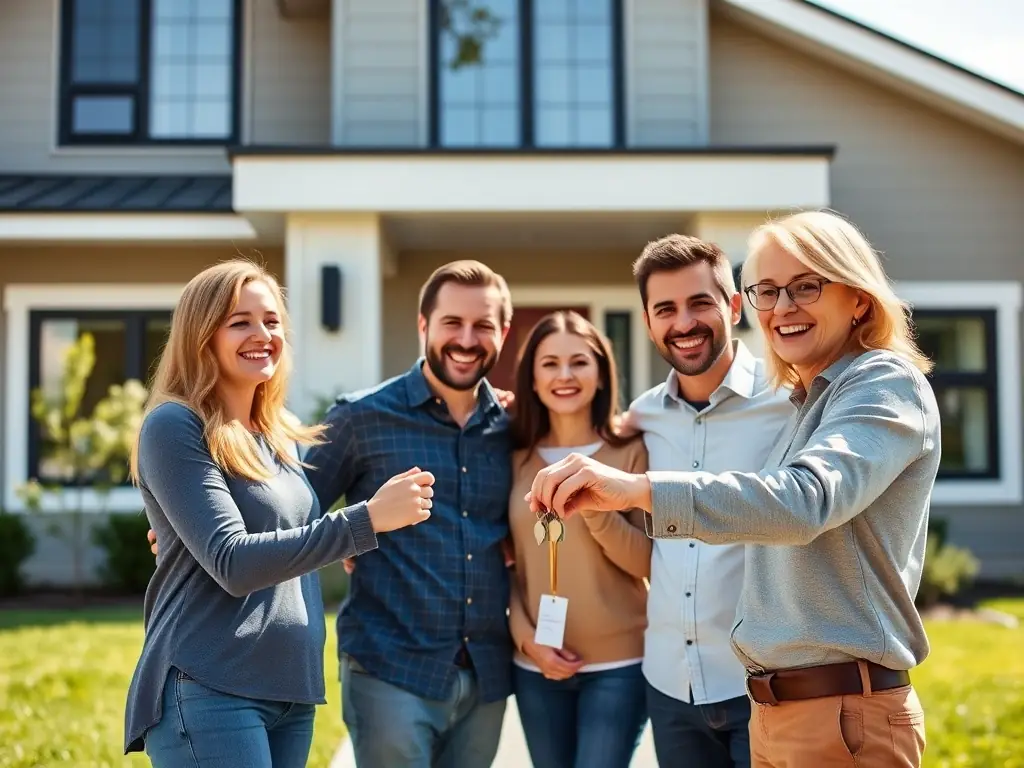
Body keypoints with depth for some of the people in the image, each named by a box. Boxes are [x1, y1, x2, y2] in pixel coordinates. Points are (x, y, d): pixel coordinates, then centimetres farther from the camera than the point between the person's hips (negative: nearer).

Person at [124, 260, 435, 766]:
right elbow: (233, 564, -18)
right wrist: (368, 519, -22)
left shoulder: (283, 437, 13)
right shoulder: (175, 426, -9)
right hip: (208, 692, -7)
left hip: (291, 689, 7)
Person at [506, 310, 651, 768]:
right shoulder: (516, 459, 6)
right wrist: (526, 638, -5)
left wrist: (594, 508, -20)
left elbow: (649, 562, -7)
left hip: (618, 664, -3)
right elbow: (511, 565, 9)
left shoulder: (631, 452, -2)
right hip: (536, 666, 3)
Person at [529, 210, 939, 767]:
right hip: (773, 704, 8)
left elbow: (805, 499, -30)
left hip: (847, 713, -8)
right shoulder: (808, 404, 15)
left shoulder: (886, 385, -12)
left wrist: (636, 488, -38)